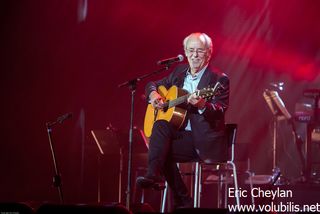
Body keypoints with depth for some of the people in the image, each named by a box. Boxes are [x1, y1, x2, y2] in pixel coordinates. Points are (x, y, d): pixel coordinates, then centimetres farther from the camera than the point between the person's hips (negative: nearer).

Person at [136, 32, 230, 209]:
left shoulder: (219, 79, -5)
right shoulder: (179, 72, 14)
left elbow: (220, 112, -19)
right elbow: (152, 85, 24)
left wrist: (202, 105, -39)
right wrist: (153, 94, 0)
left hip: (206, 143, -7)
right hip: (182, 134, 7)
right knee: (161, 125, -23)